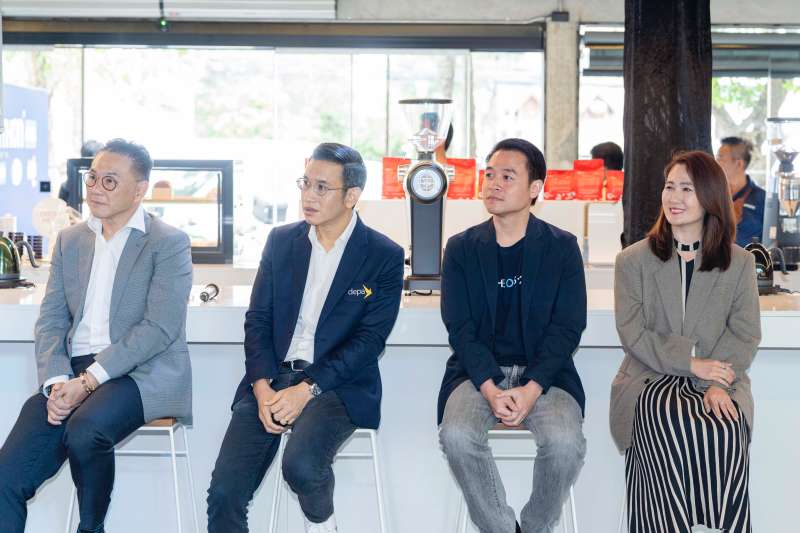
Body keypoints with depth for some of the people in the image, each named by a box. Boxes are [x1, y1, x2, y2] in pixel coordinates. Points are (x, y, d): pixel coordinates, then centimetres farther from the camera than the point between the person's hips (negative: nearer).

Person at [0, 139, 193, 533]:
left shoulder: (169, 244, -2)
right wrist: (55, 382, -8)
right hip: (72, 374, 5)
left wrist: (88, 381, -17)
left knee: (84, 429, -35)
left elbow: (159, 328, -12)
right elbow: (50, 321, 11)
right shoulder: (70, 240, 16)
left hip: (140, 373, -5)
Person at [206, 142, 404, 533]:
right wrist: (262, 387, -9)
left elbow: (369, 340, -7)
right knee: (223, 493, -15)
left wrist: (308, 388, -17)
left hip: (334, 383, -3)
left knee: (301, 465, -32)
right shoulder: (281, 241, 11)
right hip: (272, 379, 3)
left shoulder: (385, 257, -1)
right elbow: (257, 320, 8)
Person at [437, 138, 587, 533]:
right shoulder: (461, 248, 6)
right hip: (479, 372, 1)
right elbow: (460, 328, -1)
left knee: (565, 441, -29)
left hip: (543, 373, -1)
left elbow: (567, 327, -4)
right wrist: (491, 389, -17)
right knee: (457, 435, -29)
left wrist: (532, 389, -18)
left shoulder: (562, 248, 3)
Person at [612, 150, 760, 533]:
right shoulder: (633, 260, 7)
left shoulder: (739, 262, 9)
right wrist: (690, 362, -15)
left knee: (724, 431, -33)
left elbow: (745, 333, 1)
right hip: (650, 379, -1)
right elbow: (632, 333, -2)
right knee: (670, 426, -34)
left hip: (717, 380, 1)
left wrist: (717, 383, -17)